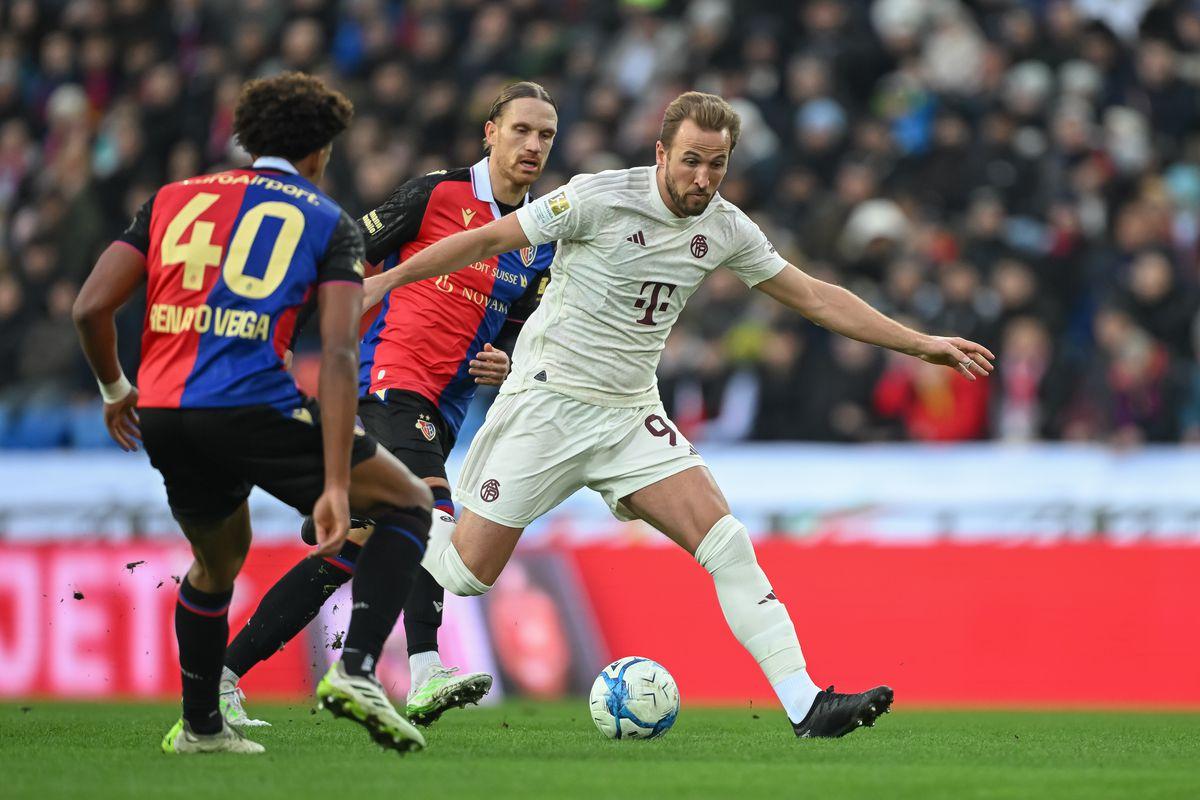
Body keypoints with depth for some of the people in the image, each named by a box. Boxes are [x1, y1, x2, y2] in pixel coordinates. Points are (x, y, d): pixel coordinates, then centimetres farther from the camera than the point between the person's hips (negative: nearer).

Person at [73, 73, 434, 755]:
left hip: (162, 417, 5)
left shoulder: (173, 200, 19)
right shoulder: (327, 221, 9)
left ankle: (200, 725, 36)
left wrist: (115, 390, 28)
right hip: (254, 407, -5)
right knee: (410, 505, 12)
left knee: (219, 561, 32)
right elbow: (339, 355, -4)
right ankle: (357, 669, -6)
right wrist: (336, 487, -8)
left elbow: (91, 307, 9)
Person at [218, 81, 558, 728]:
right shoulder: (438, 195, -2)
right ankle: (426, 675, -43)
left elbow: (521, 335, 22)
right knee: (431, 512, -30)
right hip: (387, 378, -7)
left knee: (349, 552, 5)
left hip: (440, 411, 7)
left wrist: (505, 365, 0)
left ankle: (223, 673, 12)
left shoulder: (542, 243, 16)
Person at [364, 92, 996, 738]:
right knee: (468, 571, -7)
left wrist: (920, 344, 9)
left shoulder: (725, 228, 1)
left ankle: (804, 705, -16)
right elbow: (490, 240, -7)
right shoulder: (600, 198, -15)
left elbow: (814, 297, 10)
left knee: (727, 544, -12)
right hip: (548, 396, -5)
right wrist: (384, 280, -7)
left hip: (631, 414, 5)